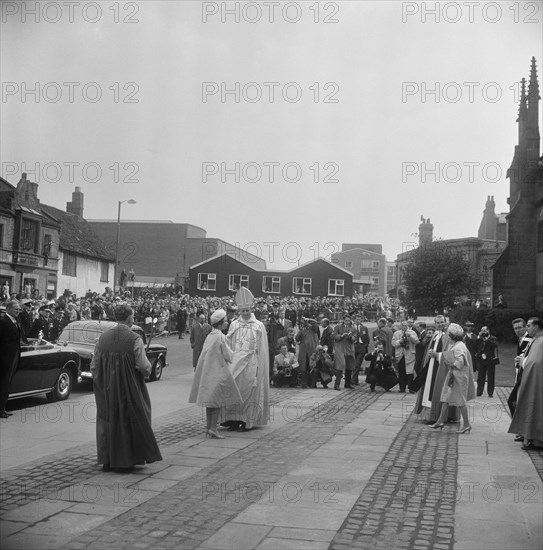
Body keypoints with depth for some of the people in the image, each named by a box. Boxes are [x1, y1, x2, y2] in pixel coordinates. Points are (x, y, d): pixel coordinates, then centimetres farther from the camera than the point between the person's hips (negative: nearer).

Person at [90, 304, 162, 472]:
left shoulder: (103, 338, -1)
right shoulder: (134, 339, -14)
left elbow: (94, 366, 3)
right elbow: (143, 366, -16)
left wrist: (100, 384, 16)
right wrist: (148, 370, 7)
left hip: (107, 390, 4)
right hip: (129, 388, -4)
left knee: (108, 421, 13)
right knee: (129, 421, 9)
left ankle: (107, 461, 18)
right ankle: (126, 461, 14)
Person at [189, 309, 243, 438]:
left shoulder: (210, 336, 9)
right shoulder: (220, 337, -14)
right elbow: (228, 355, -11)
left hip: (207, 371, 8)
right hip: (218, 371, -8)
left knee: (209, 400, 11)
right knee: (217, 400, -3)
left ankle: (208, 428, 15)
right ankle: (213, 429, -5)